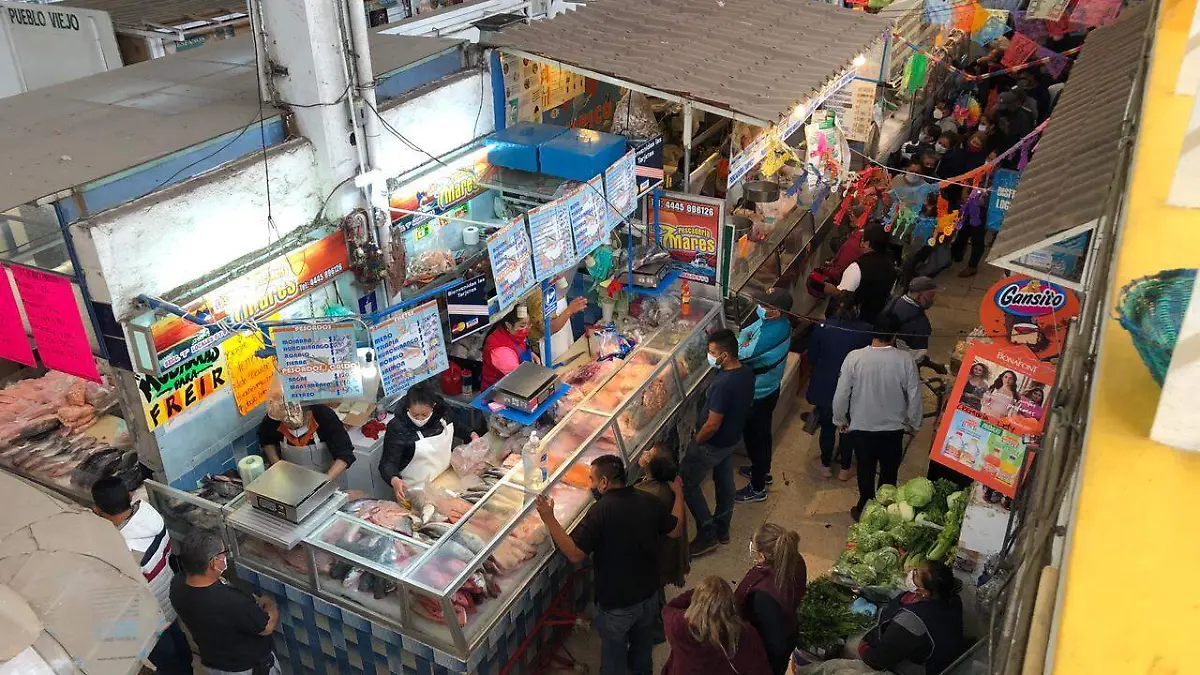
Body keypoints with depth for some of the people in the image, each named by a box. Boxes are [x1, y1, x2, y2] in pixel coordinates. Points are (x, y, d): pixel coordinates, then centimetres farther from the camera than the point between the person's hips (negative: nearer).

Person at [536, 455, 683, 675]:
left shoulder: (600, 512, -27)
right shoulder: (649, 501, -11)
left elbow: (575, 554, -25)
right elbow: (677, 531, 3)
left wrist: (549, 519, -22)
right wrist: (678, 494, 16)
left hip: (616, 603, -5)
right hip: (649, 593, 6)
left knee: (614, 650, 19)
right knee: (643, 641, 30)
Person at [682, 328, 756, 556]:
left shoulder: (723, 384, -35)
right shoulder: (746, 373, -7)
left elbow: (712, 425, -30)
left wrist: (696, 441, -13)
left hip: (712, 444, -9)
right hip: (732, 439, 9)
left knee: (686, 484, 8)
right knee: (724, 481, 24)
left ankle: (707, 534, 15)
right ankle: (722, 528, 42)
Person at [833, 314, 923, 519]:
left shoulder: (854, 358, -18)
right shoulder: (905, 361, -18)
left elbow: (841, 394, -12)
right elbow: (914, 396, -9)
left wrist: (840, 420, 4)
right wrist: (914, 423, 9)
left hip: (861, 427, 0)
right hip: (893, 428, 0)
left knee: (865, 469, 20)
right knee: (889, 471, 21)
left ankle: (865, 506, 34)